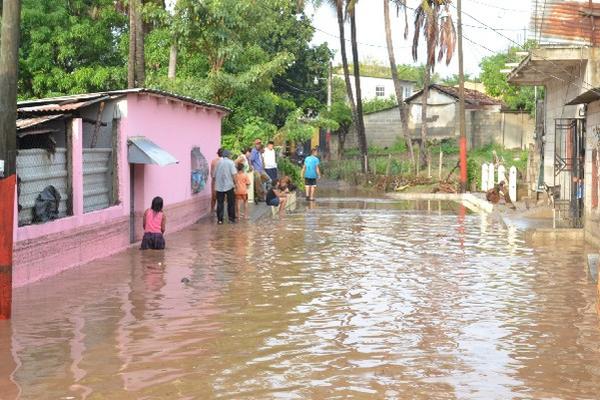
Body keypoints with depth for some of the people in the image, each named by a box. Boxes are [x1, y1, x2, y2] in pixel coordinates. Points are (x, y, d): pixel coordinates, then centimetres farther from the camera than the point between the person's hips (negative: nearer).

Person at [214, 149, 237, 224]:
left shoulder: (219, 162, 8)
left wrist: (215, 183, 21)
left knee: (220, 203, 6)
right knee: (231, 202, 8)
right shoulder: (230, 162, -3)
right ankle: (231, 218, 9)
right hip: (228, 185, -3)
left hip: (219, 186, 3)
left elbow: (214, 175, 10)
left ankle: (220, 219, 5)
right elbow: (234, 174, -13)